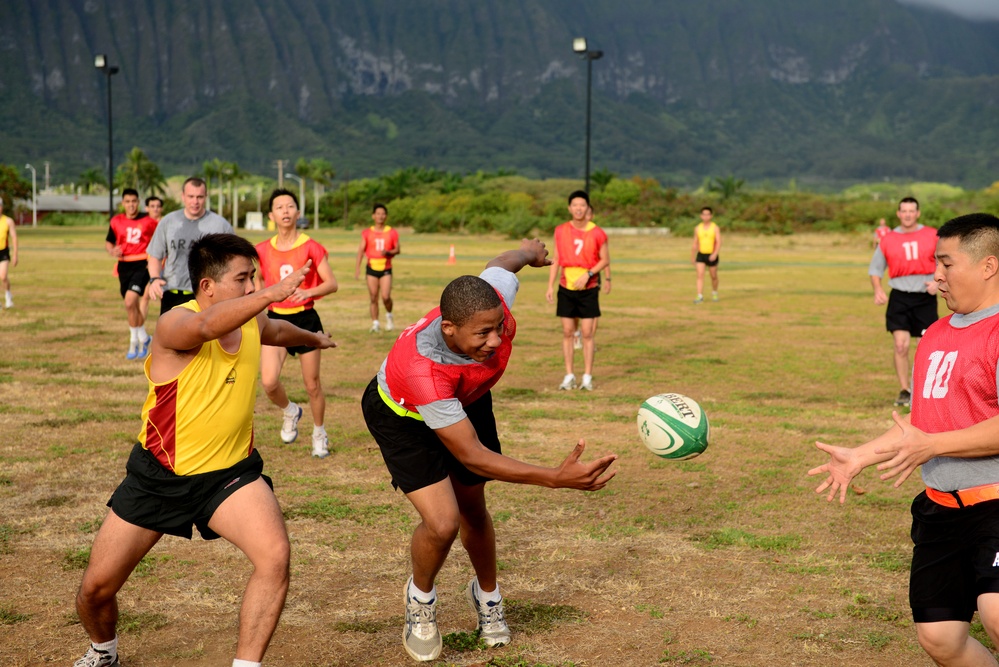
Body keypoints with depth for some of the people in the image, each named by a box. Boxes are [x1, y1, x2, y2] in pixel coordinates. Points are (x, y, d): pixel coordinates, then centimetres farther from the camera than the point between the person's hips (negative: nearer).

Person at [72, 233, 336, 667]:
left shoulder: (252, 323, -1)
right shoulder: (175, 325, -22)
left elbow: (277, 330, 26)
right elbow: (209, 325, -47)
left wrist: (314, 338, 45)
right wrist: (273, 293, -60)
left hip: (230, 472, 3)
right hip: (158, 475, -3)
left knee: (274, 555, -25)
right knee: (96, 587, 5)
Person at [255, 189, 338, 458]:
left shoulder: (310, 247, -7)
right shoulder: (263, 250, 2)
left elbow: (332, 283, -11)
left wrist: (308, 292, -27)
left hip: (305, 319, -2)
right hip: (275, 319, 2)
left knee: (312, 384, 7)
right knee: (269, 382, -14)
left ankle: (319, 434, 30)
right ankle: (290, 412, 20)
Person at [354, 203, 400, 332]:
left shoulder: (392, 233, 1)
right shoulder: (367, 233, 2)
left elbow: (398, 249, 5)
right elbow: (361, 250, 0)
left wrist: (388, 252, -16)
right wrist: (357, 267, -10)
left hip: (386, 269, -1)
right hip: (372, 268, 1)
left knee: (386, 296, -13)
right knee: (373, 298, 1)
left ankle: (389, 316, 16)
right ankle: (375, 323, 9)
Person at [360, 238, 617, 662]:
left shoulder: (495, 297, -35)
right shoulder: (422, 370, -47)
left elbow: (505, 260, -8)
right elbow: (471, 456, -42)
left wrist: (530, 251, 17)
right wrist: (556, 479, -49)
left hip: (466, 400, 5)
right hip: (403, 415, -5)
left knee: (472, 509, 17)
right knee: (442, 521, -19)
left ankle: (486, 595, 46)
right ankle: (420, 599, 16)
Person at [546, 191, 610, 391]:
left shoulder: (597, 233, -6)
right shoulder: (561, 231, 1)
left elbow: (605, 260, 0)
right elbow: (556, 259, 7)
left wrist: (588, 274, -15)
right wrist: (550, 286, 2)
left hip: (588, 288, -2)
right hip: (566, 288, 2)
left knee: (587, 333, -2)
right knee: (567, 332, 3)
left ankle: (587, 377, 6)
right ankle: (569, 376, 10)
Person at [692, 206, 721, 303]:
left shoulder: (715, 228, -5)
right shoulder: (698, 228, 5)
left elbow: (719, 243, -13)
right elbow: (695, 244, 13)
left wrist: (715, 254, -28)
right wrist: (692, 258, 15)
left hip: (712, 256, -2)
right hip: (700, 255, 2)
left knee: (713, 276, 11)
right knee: (700, 275, -13)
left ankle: (714, 293, 35)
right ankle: (700, 297, -17)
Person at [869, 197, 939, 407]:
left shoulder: (933, 236, 1)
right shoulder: (888, 240, 3)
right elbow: (875, 268, 11)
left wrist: (938, 282, -9)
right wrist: (878, 289, -6)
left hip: (925, 298, 0)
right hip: (899, 298, 0)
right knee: (901, 345, -9)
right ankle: (904, 391, 2)